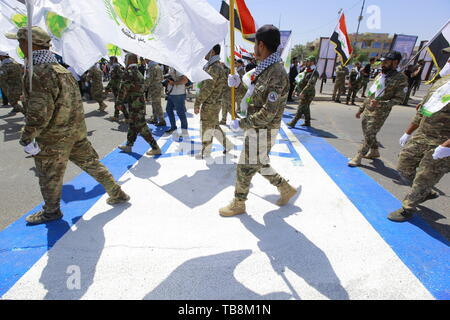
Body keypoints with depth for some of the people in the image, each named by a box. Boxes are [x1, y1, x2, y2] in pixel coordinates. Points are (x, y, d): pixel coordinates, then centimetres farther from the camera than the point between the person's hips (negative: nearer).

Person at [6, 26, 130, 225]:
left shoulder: (37, 72, -19)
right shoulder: (61, 69, 9)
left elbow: (39, 112, -24)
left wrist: (27, 139, -14)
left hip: (54, 138, -8)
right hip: (77, 132, 8)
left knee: (50, 177, 11)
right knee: (91, 163, 16)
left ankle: (51, 211, 32)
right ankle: (117, 194, 22)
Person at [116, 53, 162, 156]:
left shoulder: (129, 72, -11)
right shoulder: (139, 73, 17)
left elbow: (123, 89, -16)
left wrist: (119, 102, -9)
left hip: (135, 105, -10)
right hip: (141, 102, 10)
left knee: (141, 127, -7)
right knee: (132, 125, 18)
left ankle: (155, 148, -5)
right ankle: (128, 146, 30)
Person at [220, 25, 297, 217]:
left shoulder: (277, 74, -23)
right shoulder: (264, 68, 7)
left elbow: (268, 113, -26)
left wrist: (241, 124, -18)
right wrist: (237, 84, -2)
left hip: (262, 132, -9)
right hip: (256, 129, 9)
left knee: (245, 168, 6)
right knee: (260, 164, 23)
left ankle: (238, 204, 28)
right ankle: (286, 189, 39)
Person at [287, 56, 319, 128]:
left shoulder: (314, 73, -15)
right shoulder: (305, 70, 13)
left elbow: (310, 84, -26)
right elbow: (300, 81, 20)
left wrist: (303, 92, -32)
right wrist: (296, 89, 17)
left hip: (308, 94, -9)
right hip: (304, 93, 9)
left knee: (301, 108, -10)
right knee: (305, 108, 13)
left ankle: (293, 123, -10)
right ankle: (307, 122, 23)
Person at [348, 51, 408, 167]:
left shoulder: (400, 79, -11)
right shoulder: (380, 76, 11)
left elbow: (399, 99, -13)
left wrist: (380, 103, -29)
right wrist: (361, 108, 17)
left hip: (379, 113, -8)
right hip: (367, 110, 8)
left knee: (369, 135, -5)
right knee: (367, 132, 16)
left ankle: (358, 157, 1)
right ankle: (374, 151, 35)